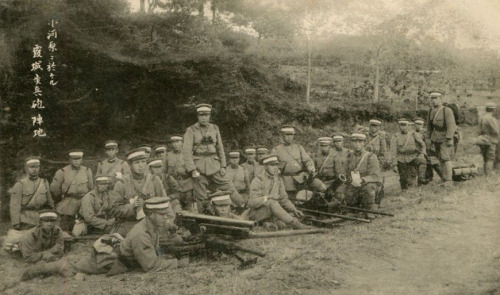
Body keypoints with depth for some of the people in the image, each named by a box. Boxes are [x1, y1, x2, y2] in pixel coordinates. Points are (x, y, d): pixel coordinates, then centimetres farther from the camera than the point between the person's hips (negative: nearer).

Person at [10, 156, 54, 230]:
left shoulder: (44, 183, 7)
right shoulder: (19, 185, -4)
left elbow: (50, 205, 12)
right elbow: (14, 207, -8)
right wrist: (16, 226, -14)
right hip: (26, 224, -3)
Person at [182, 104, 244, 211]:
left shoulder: (214, 128, 9)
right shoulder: (191, 131, -3)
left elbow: (220, 148, 13)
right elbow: (186, 152, -8)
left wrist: (223, 166, 5)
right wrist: (192, 170, -15)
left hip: (214, 166, 3)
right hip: (199, 168, -3)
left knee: (229, 188, 2)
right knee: (202, 200, 1)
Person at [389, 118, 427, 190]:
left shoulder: (414, 134, 3)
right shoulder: (395, 137, 2)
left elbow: (422, 145, 13)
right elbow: (393, 152, -2)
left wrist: (422, 154, -6)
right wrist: (394, 164, -10)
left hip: (413, 158, 0)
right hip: (402, 160, 0)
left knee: (422, 161, -32)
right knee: (404, 180, 0)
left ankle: (421, 179, -34)